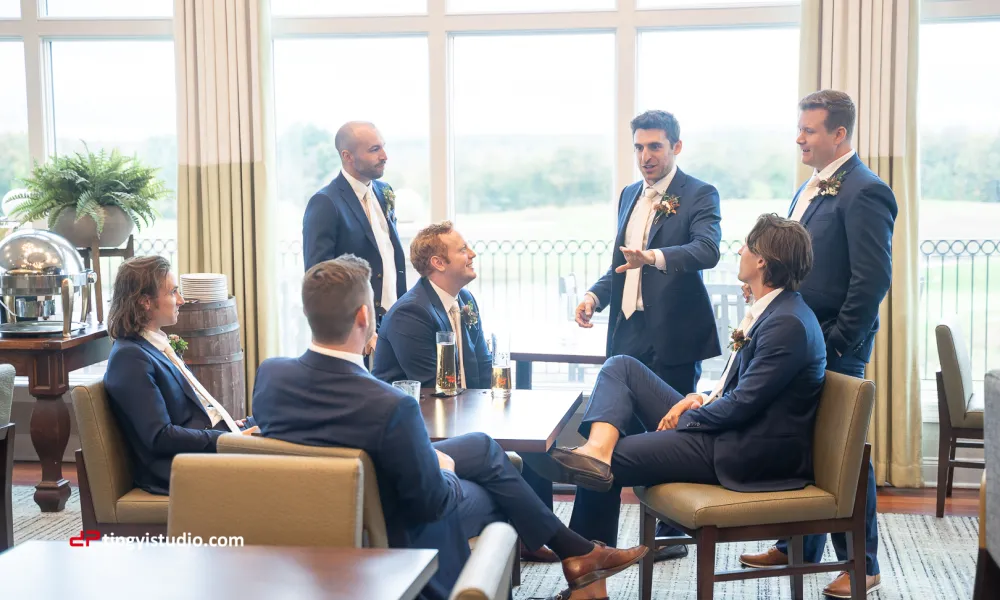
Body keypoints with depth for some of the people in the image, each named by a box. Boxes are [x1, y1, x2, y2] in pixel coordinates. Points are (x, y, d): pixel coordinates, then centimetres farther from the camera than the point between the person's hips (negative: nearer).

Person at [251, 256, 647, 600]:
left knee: (483, 447, 22)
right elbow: (432, 501, -23)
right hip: (388, 535, -6)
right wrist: (445, 469, 1)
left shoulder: (269, 374, -18)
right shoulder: (392, 407, -39)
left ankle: (575, 550, 40)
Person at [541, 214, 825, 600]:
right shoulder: (770, 311, 11)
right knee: (621, 368, 4)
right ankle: (596, 450, -22)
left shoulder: (789, 323, -20)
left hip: (744, 454, -10)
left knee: (612, 461, -11)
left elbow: (741, 404, -22)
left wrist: (685, 416, -9)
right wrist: (702, 399, 3)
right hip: (725, 429, 10)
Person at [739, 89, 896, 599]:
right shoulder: (810, 190, 14)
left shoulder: (864, 193, -15)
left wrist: (838, 343, -17)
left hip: (834, 348, -8)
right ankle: (799, 547, 29)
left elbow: (873, 278, -19)